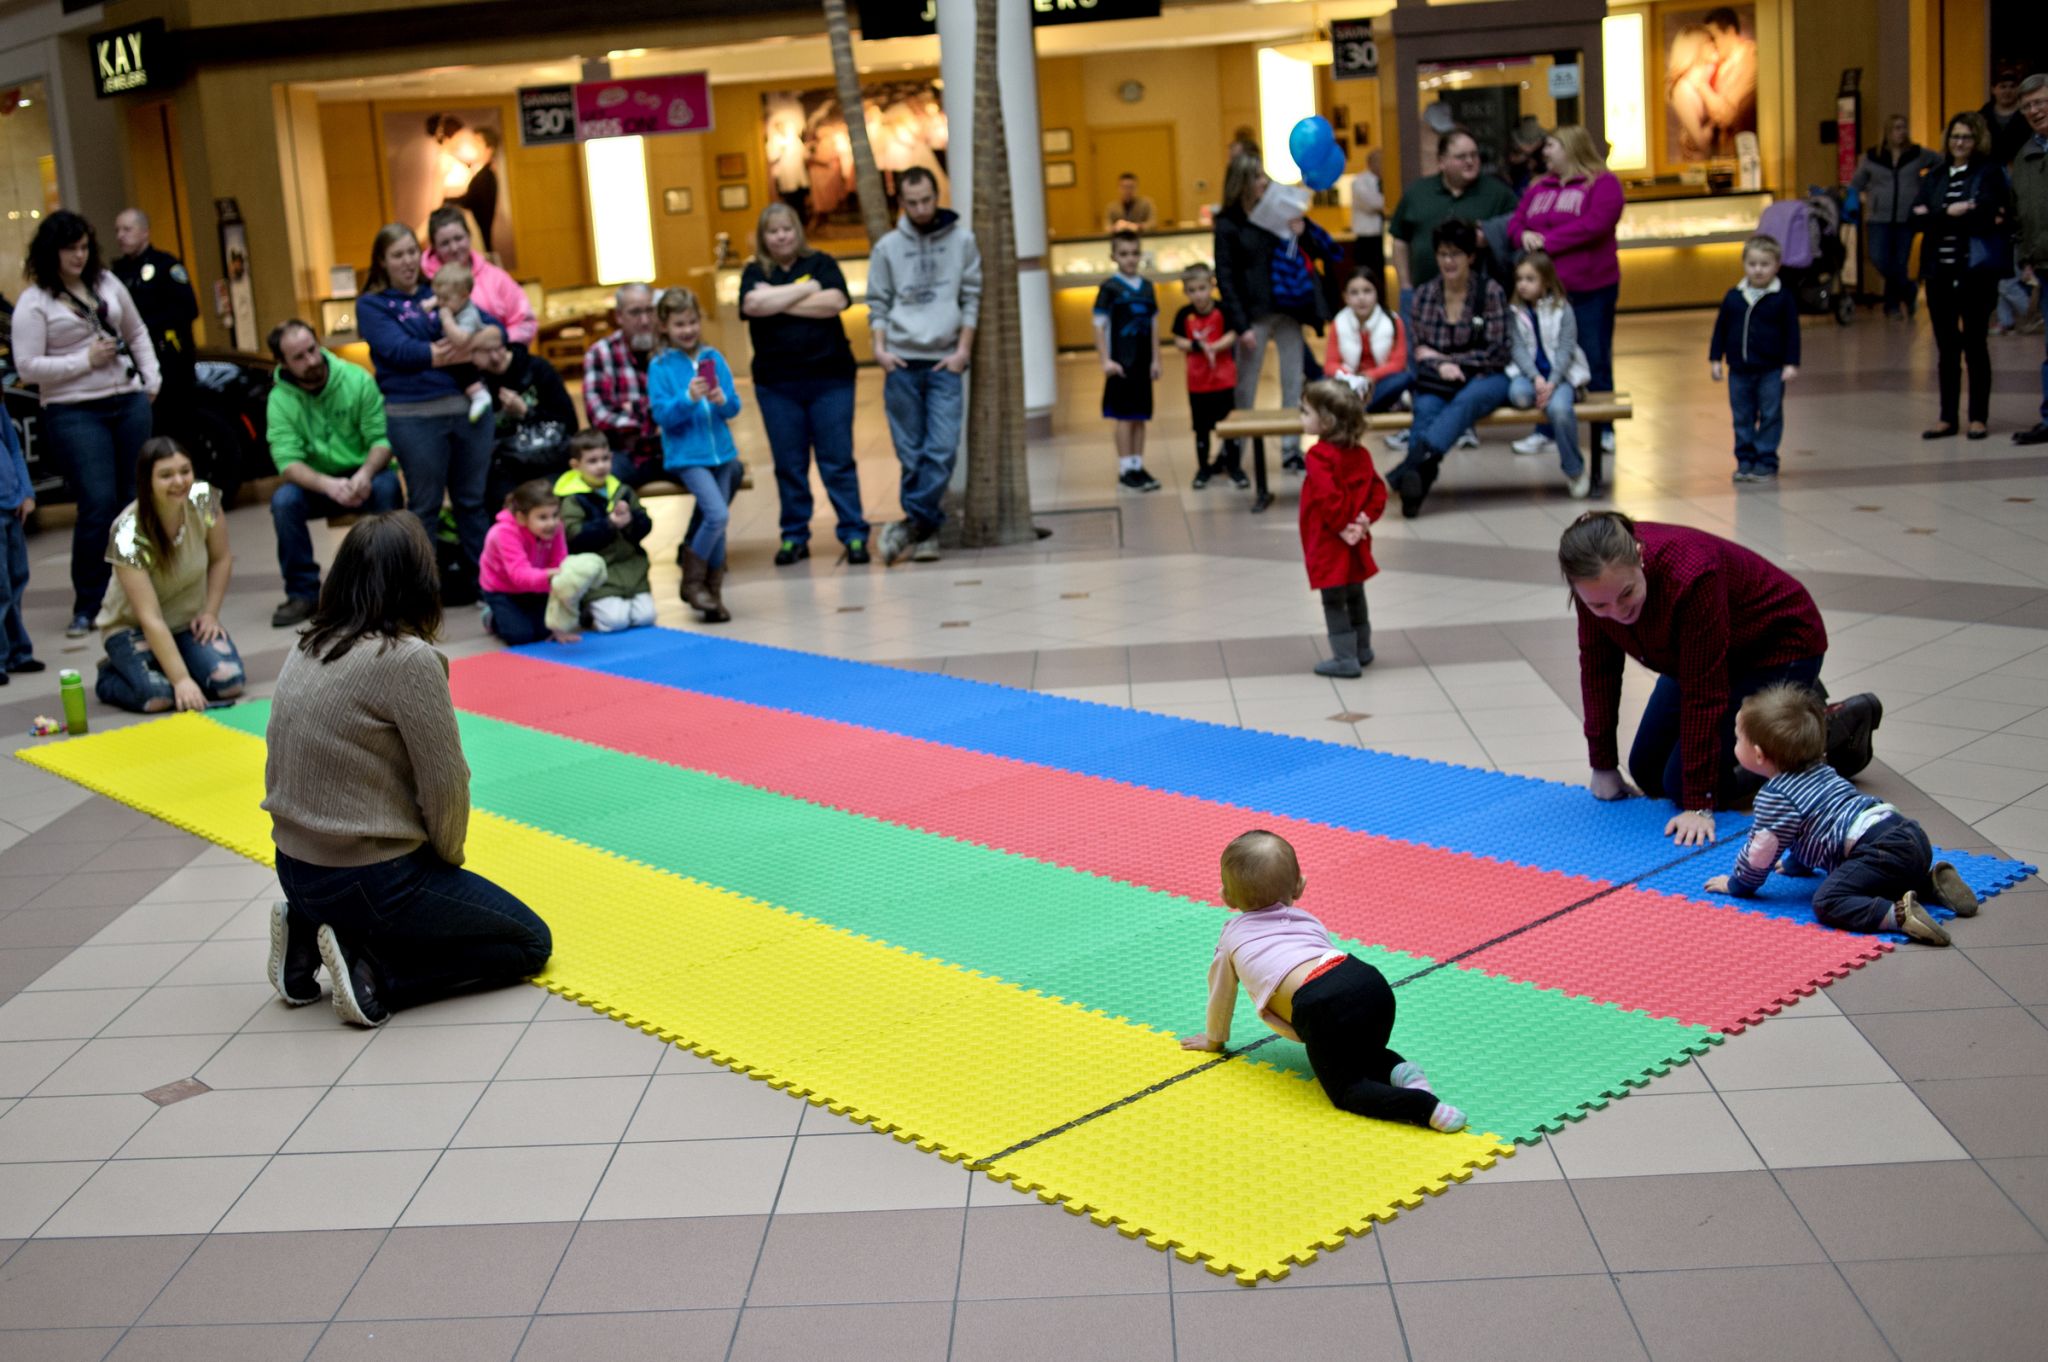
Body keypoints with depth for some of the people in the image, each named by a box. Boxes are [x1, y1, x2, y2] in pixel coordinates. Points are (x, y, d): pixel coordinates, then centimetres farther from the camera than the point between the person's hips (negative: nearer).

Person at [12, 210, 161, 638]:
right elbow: (27, 366, -9)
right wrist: (86, 360, -12)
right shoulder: (33, 302, -4)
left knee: (139, 498, 7)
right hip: (75, 413, -5)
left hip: (129, 402, 5)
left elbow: (137, 332, 22)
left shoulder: (106, 282, 10)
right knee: (99, 504, -12)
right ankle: (87, 607, 0)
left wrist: (151, 379, 12)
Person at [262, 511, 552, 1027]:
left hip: (295, 869, 8)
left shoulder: (307, 647, 4)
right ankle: (373, 972, -7)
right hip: (368, 881, -8)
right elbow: (445, 785, -17)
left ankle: (310, 937, 11)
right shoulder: (408, 659, -19)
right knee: (530, 943, 8)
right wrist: (449, 854, 4)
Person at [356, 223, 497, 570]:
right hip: (414, 415, -3)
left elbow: (494, 328, 8)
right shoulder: (371, 304, 6)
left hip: (468, 407, 4)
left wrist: (473, 341, -12)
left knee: (473, 500, 9)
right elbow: (399, 350, -10)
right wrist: (448, 354, -12)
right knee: (424, 506, 2)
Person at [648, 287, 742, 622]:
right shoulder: (660, 367, -3)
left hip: (721, 452, 4)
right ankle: (692, 582, -1)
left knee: (719, 522, 8)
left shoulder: (715, 359, 5)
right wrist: (688, 399, -25)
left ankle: (713, 592, 19)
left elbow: (734, 407, 4)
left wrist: (722, 400, -18)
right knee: (717, 514, -18)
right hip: (687, 455, -4)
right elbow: (662, 415, -10)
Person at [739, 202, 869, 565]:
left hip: (830, 378, -1)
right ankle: (794, 537, 14)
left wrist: (778, 302, -9)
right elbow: (753, 304, -12)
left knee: (838, 461, -2)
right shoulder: (755, 273, 9)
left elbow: (835, 301, -11)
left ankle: (854, 535, 3)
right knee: (789, 464, 5)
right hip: (776, 384, 1)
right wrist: (807, 289, -8)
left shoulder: (821, 263, 7)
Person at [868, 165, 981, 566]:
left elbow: (972, 299, 5)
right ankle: (926, 531, 7)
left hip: (945, 361, -1)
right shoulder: (887, 247, 9)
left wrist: (963, 350, -4)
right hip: (901, 361, 1)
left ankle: (914, 523, -9)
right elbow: (878, 303, 10)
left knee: (942, 450, -13)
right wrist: (880, 348, -4)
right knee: (911, 453, 1)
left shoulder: (962, 240, 6)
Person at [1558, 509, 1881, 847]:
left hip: (1780, 645, -7)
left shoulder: (1688, 577, -39)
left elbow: (1703, 695, -34)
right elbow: (1598, 667, -9)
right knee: (1648, 772, 8)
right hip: (1713, 654, 7)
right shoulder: (1598, 579, -22)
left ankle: (1837, 724, 1)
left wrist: (1699, 805, -30)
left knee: (1683, 784, -12)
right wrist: (1603, 766, -7)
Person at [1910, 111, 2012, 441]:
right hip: (1939, 271, 4)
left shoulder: (1989, 173, 0)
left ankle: (1979, 418, 8)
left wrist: (1938, 217, -10)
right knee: (1947, 348, 8)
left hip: (1975, 271, -4)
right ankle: (1947, 418, 14)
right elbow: (1917, 219, -1)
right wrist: (1951, 213, -14)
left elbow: (1988, 216, -14)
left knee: (1975, 345, 1)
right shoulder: (1935, 177, 13)